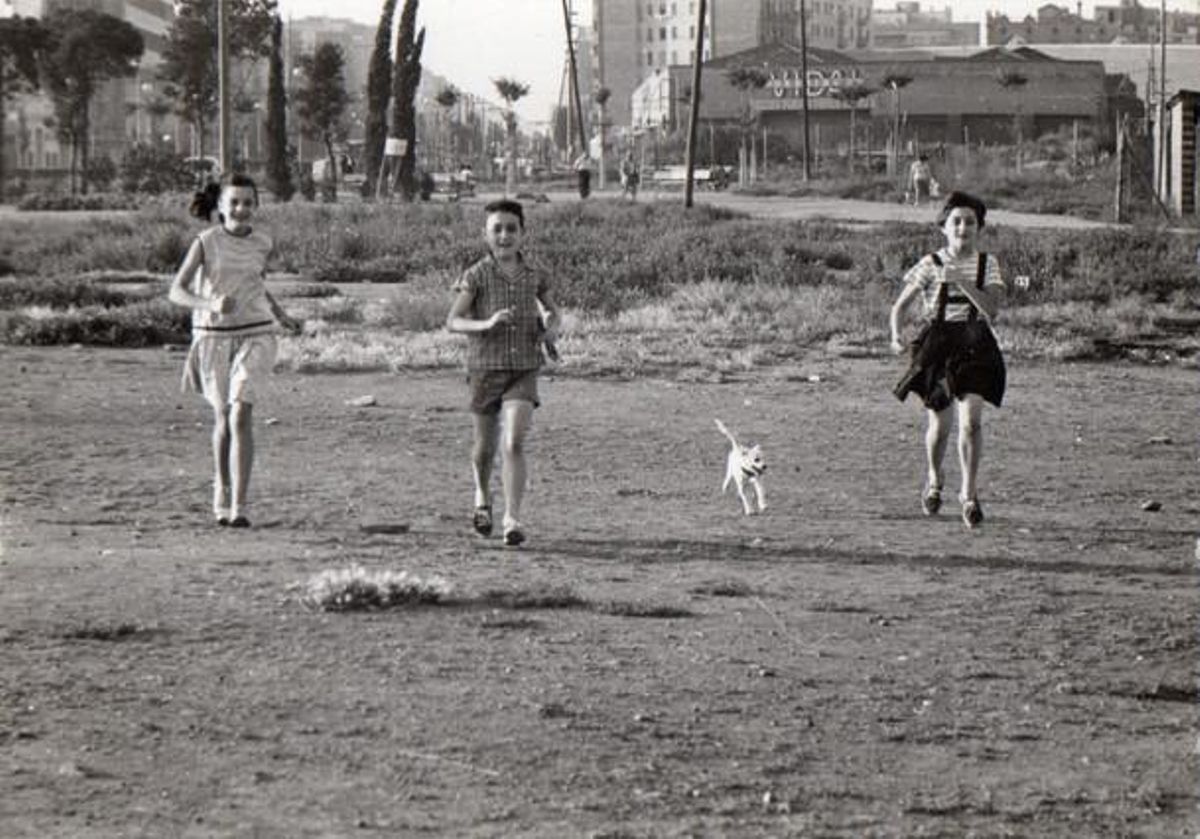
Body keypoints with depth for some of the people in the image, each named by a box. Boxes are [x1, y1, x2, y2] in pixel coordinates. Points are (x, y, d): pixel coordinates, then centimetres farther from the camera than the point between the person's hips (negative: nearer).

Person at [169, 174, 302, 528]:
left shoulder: (262, 243, 4)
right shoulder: (206, 242, -7)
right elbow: (176, 291, -14)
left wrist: (280, 316, 16)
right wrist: (210, 304, -30)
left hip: (254, 335, 1)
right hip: (213, 336, -1)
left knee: (241, 415, -15)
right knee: (223, 419, 11)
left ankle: (238, 507, -18)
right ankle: (222, 494, 34)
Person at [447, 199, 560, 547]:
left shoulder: (533, 276, 2)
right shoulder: (476, 276, -6)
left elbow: (551, 310, 19)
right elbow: (453, 321, -11)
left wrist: (550, 326, -3)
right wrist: (485, 324, -28)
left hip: (523, 371, 1)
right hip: (485, 368, -1)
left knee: (514, 443, -14)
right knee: (486, 445, 14)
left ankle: (512, 519, -14)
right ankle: (483, 497, 44)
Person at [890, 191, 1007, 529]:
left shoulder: (987, 264, 3)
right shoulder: (930, 265, 0)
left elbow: (991, 307, -10)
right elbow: (901, 305, 3)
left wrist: (961, 281, -20)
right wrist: (896, 336, -15)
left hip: (975, 345, 0)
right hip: (938, 345, 0)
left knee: (971, 421, -14)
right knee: (939, 425, 7)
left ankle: (969, 493, -4)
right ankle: (933, 480, 36)